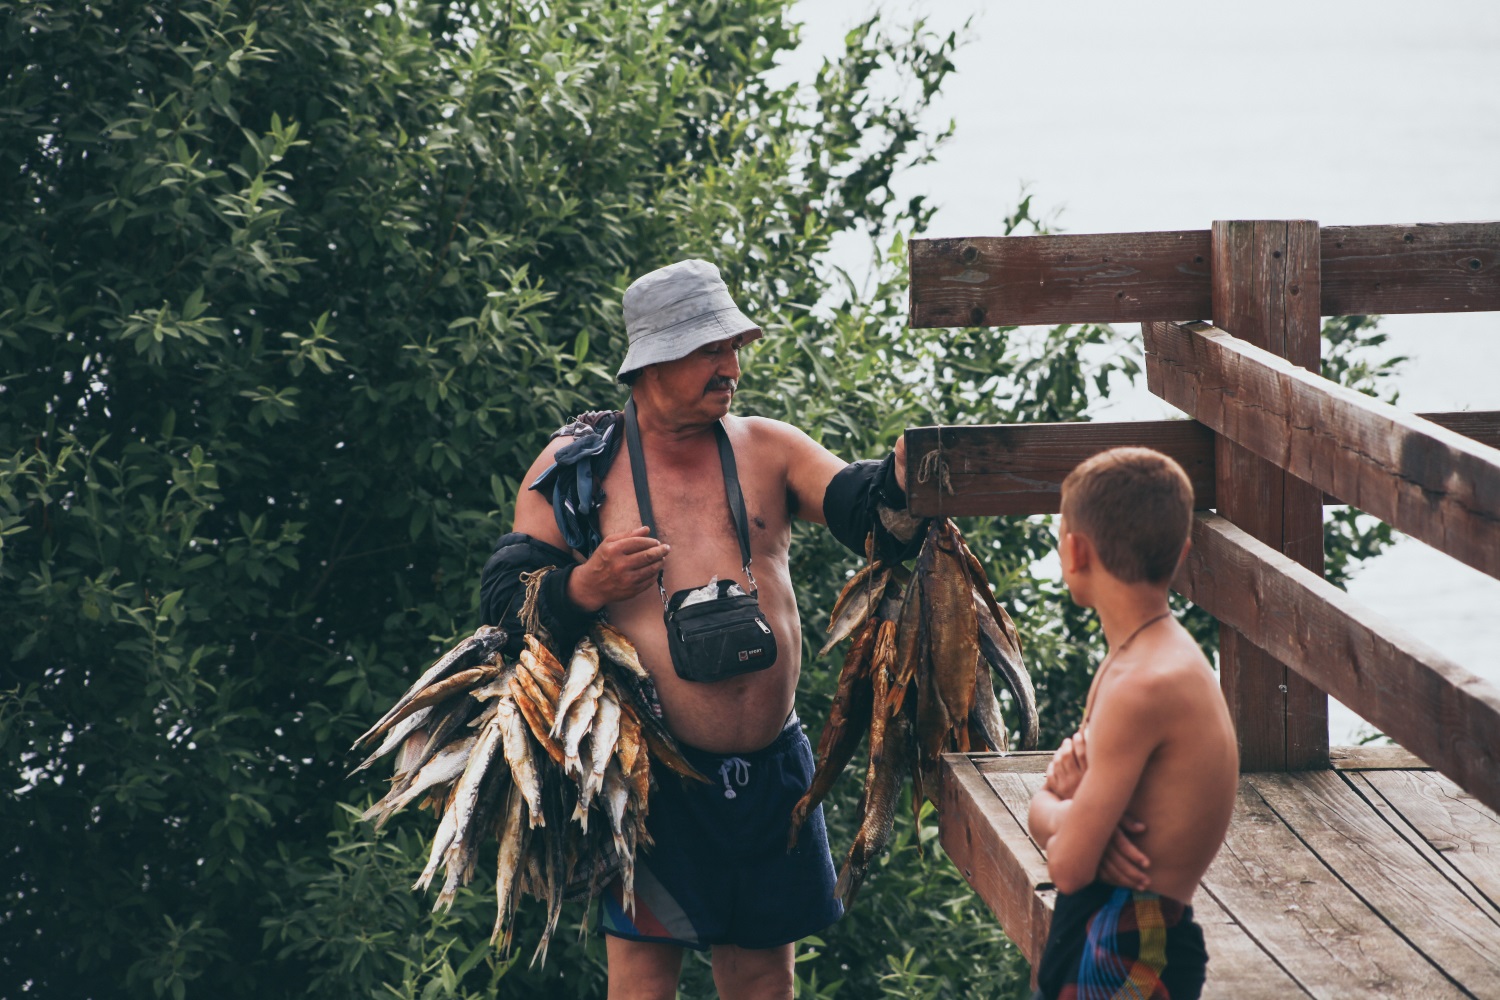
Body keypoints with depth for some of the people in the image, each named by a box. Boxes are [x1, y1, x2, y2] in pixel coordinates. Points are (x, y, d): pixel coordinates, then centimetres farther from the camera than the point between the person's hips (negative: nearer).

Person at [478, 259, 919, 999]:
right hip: (656, 775, -3)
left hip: (772, 767, 3)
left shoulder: (768, 450, 8)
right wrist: (585, 587, -18)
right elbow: (502, 597, 1)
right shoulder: (578, 465, 1)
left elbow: (868, 512, -6)